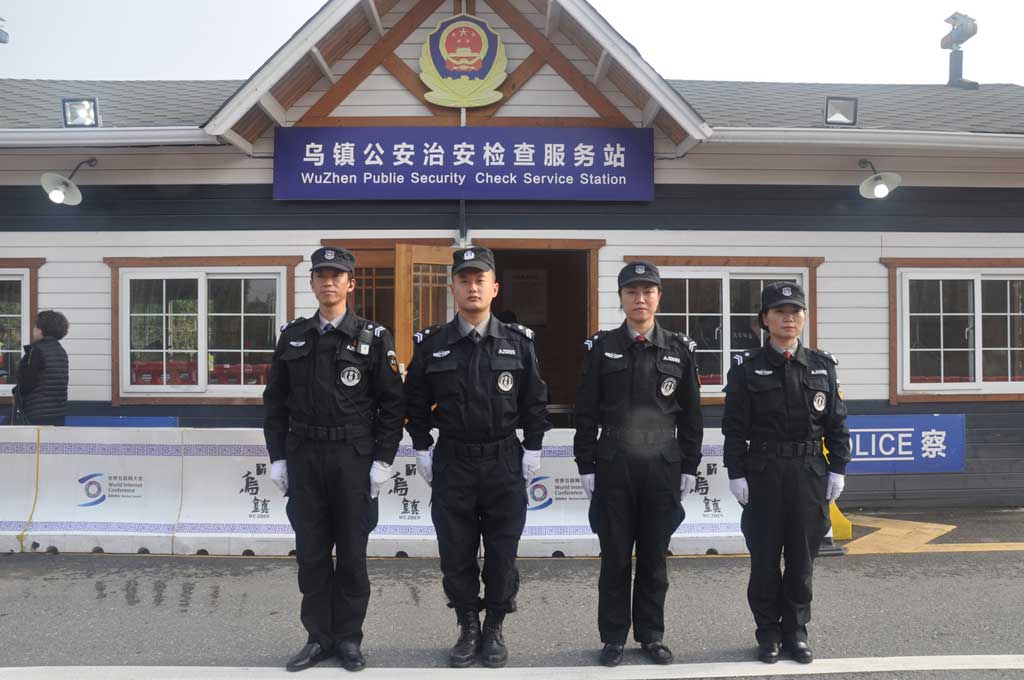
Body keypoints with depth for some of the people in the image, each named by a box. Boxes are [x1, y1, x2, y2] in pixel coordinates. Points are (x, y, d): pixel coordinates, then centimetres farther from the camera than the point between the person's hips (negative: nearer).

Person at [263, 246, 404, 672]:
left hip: (354, 458, -3)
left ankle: (348, 638, 19)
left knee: (351, 552, 6)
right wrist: (277, 457, 4)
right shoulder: (292, 337, 8)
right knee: (311, 552, 8)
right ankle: (319, 637, 20)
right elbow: (275, 401, 10)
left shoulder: (373, 338, -1)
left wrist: (383, 461, -8)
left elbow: (392, 405, -3)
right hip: (303, 457, 3)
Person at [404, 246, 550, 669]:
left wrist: (532, 450, 0)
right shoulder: (431, 344, 1)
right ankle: (468, 629, 23)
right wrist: (422, 450, 3)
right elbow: (416, 402, 7)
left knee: (502, 553, 6)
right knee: (456, 553, 7)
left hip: (505, 463, 0)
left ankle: (495, 630, 23)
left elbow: (535, 402, 4)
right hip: (451, 464, 1)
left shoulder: (519, 342, 1)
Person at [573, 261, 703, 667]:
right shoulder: (602, 348, 1)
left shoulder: (679, 349, 4)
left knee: (654, 556, 9)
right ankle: (613, 637, 18)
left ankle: (651, 635, 23)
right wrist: (586, 466, -3)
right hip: (613, 467, -1)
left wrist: (689, 468, 4)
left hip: (663, 467, 1)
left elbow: (691, 415, 7)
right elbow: (586, 413, 1)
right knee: (615, 557, 6)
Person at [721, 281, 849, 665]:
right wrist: (736, 475, -8)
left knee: (802, 556, 8)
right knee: (764, 557, 4)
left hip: (810, 474, 2)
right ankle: (769, 634, 17)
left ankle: (796, 632, 21)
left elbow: (837, 424, 8)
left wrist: (837, 470, 2)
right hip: (764, 474, -2)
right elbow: (735, 428, -4)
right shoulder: (747, 368, -1)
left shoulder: (822, 366, 7)